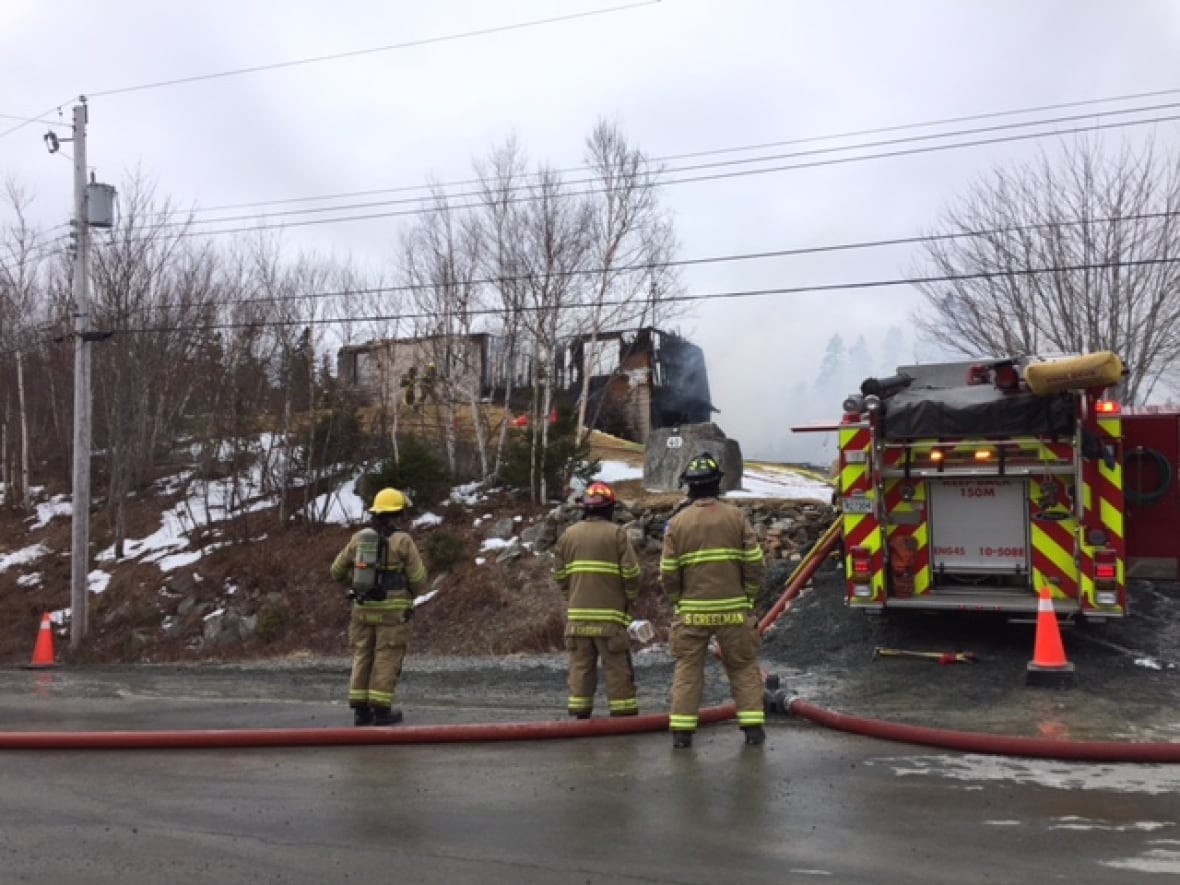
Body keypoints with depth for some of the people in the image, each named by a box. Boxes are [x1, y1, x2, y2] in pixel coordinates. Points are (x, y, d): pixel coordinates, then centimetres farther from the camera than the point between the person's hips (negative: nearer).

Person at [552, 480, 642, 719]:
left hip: (577, 613, 4)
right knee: (617, 666, 2)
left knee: (581, 664, 10)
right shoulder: (617, 533, -6)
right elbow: (631, 572, -8)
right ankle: (625, 714, 5)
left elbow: (559, 574, 10)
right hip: (609, 613, -4)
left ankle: (580, 714, 12)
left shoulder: (568, 534, 7)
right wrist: (630, 597, 9)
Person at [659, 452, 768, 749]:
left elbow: (668, 573, -2)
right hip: (733, 609, 0)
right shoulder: (736, 516, -3)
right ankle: (753, 726, 11)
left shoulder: (676, 523, -2)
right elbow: (755, 563, -4)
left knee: (688, 668, 9)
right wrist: (748, 596, 11)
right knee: (744, 667, 12)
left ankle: (681, 730, 8)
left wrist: (678, 601, 15)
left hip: (692, 611, 0)